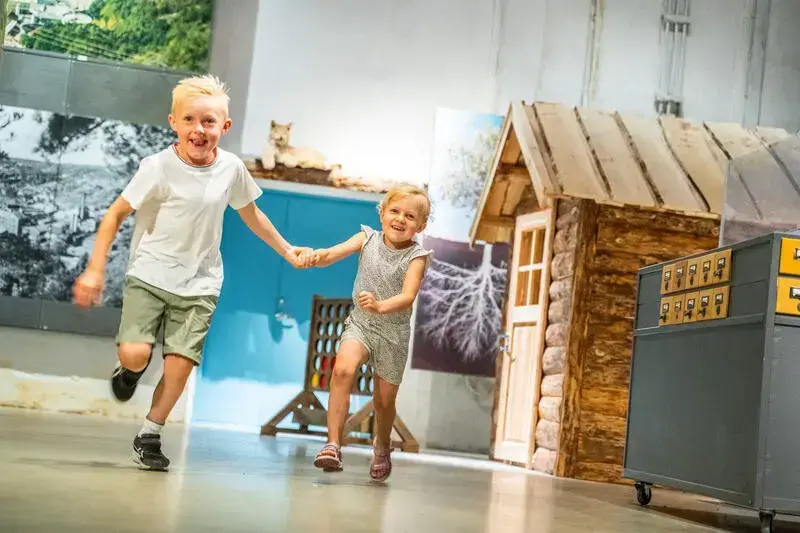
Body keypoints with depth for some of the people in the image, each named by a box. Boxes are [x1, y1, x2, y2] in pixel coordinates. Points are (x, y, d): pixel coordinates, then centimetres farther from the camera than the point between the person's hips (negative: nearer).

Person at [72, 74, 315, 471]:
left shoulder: (232, 168, -2)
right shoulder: (158, 167, -13)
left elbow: (251, 215, 15)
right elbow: (115, 214, -6)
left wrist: (287, 251, 19)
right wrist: (95, 270, -10)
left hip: (199, 284, 3)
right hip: (150, 274, -2)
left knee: (181, 364, -6)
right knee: (135, 352, -17)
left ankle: (149, 435, 15)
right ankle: (130, 370, 22)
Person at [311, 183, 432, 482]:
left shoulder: (416, 257, -10)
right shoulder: (368, 238, -3)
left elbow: (408, 297, -24)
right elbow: (336, 253, -18)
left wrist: (380, 306, -43)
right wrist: (319, 256, -41)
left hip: (393, 333, 0)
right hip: (360, 324, 1)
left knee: (384, 401, 9)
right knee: (343, 369, -28)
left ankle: (382, 446, 42)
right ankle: (333, 445, -24)